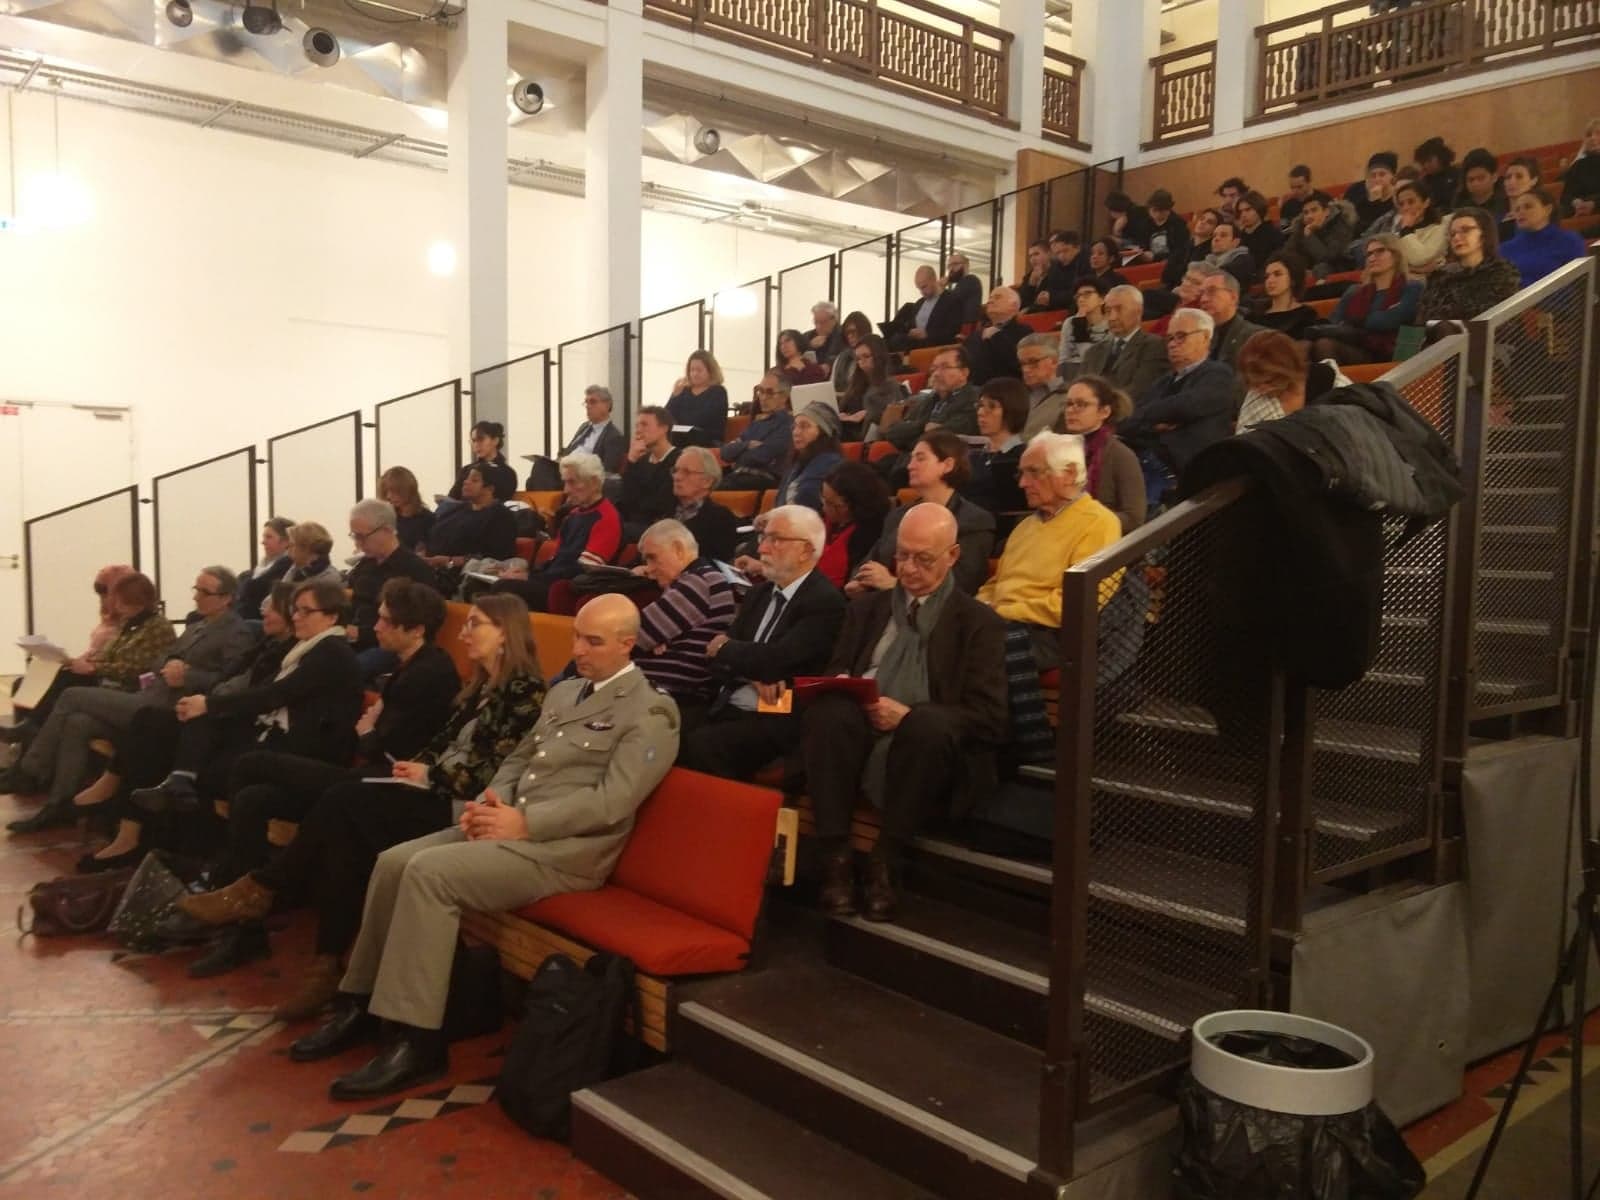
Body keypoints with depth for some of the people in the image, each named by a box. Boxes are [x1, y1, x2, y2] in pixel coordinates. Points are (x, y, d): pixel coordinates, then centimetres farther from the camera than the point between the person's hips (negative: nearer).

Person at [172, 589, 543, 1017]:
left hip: (459, 805, -8)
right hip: (433, 787, 8)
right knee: (342, 814, -17)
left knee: (344, 799, -22)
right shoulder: (480, 685, 20)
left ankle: (260, 889, -8)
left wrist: (431, 775, -7)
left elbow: (493, 773, -13)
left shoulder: (524, 690, -7)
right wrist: (413, 768, 0)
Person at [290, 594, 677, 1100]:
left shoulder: (650, 711, -8)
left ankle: (415, 1040, -18)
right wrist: (492, 802, 0)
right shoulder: (563, 692, 19)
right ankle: (361, 1004, 8)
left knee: (428, 872, -24)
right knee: (393, 862, -6)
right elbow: (519, 758, 21)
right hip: (512, 825, 8)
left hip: (566, 847, -8)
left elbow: (612, 800, -17)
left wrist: (523, 822, -19)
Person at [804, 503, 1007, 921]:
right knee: (826, 709, -31)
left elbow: (989, 719, -2)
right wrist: (843, 688, -5)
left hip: (924, 743, -2)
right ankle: (835, 858, -25)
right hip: (856, 739, 3)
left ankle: (885, 863, -23)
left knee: (929, 722, -37)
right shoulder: (867, 607, 21)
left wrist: (909, 715, -15)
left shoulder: (979, 623, 7)